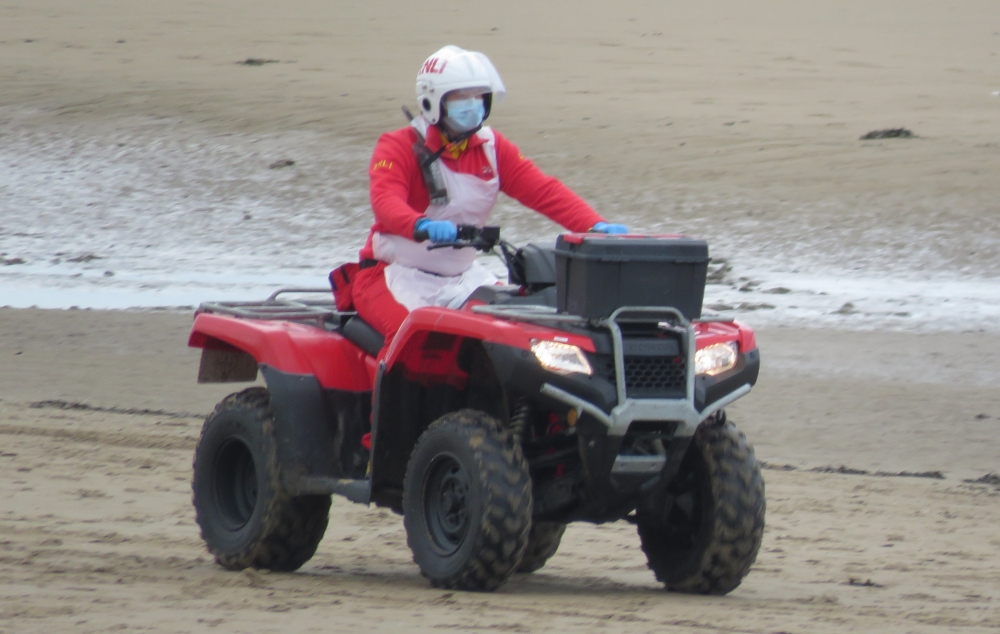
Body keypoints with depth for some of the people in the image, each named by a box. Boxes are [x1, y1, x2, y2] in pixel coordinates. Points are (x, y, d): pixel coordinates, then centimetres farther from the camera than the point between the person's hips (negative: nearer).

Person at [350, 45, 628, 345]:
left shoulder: (490, 148, 6)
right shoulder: (398, 147, -9)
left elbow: (543, 191, -4)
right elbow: (386, 201, -28)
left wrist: (596, 226, -21)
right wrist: (422, 225, -51)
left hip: (461, 279, 6)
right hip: (396, 275, -6)